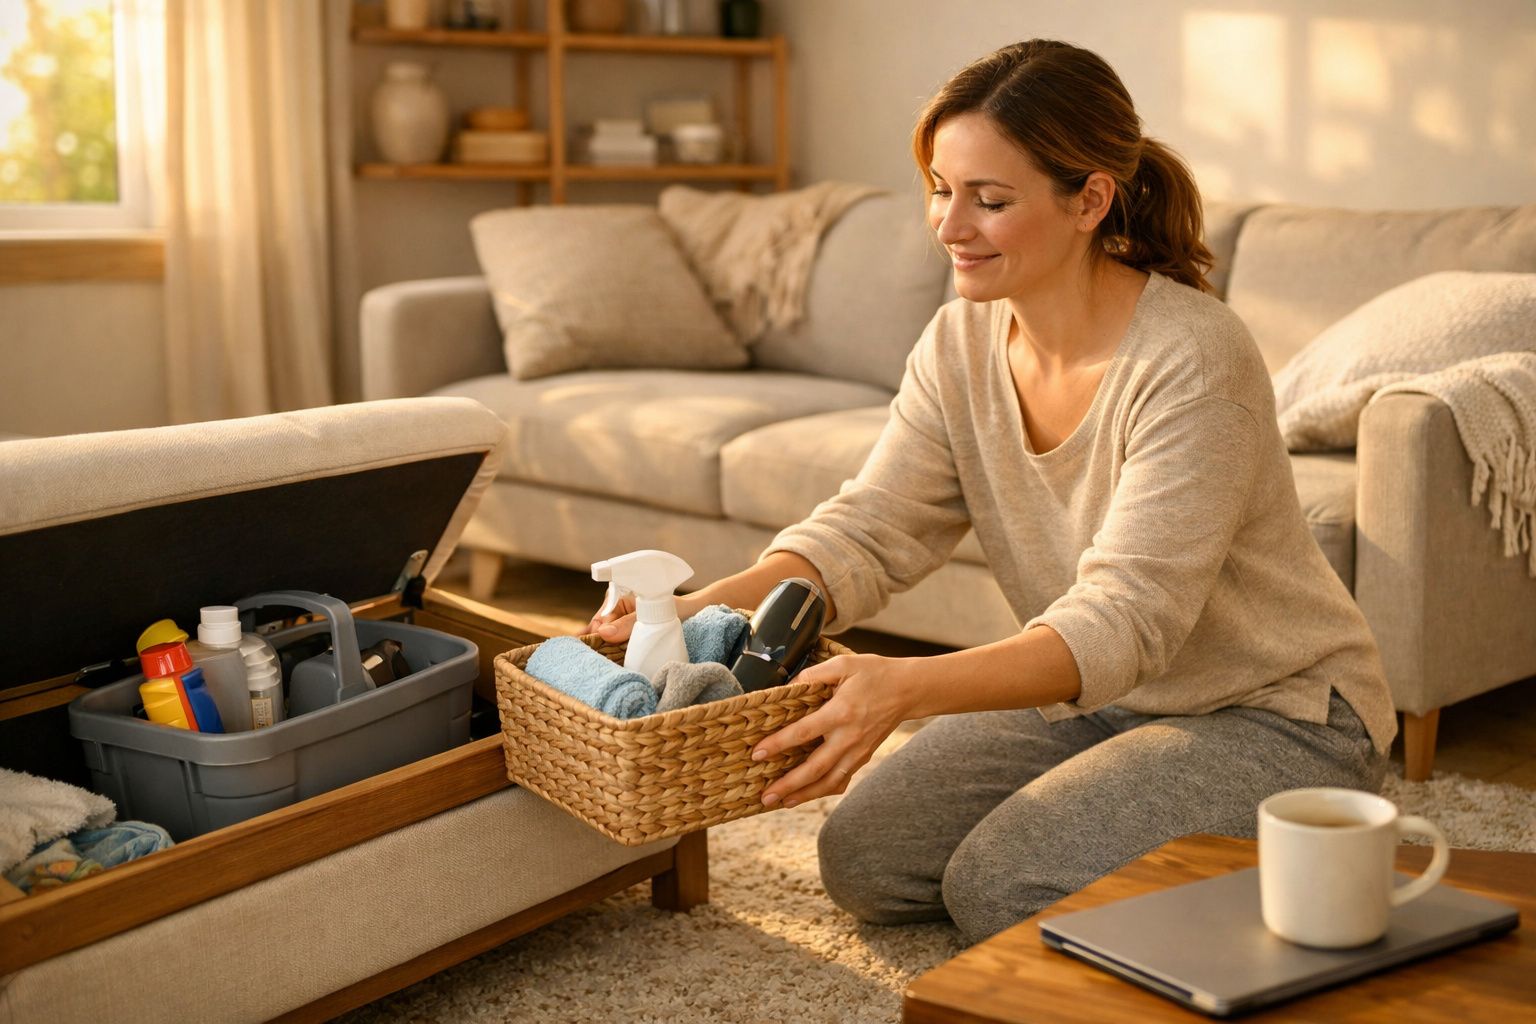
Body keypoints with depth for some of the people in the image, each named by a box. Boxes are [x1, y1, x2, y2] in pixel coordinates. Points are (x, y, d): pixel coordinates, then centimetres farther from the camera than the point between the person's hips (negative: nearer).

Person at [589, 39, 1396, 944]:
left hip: (1277, 717, -7)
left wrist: (910, 686, -48)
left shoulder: (1193, 361, -27)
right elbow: (870, 531, -11)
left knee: (997, 887, -19)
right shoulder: (960, 345, -5)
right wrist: (712, 607, -30)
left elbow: (1123, 620, -33)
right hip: (1093, 699, 7)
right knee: (863, 858, 0)